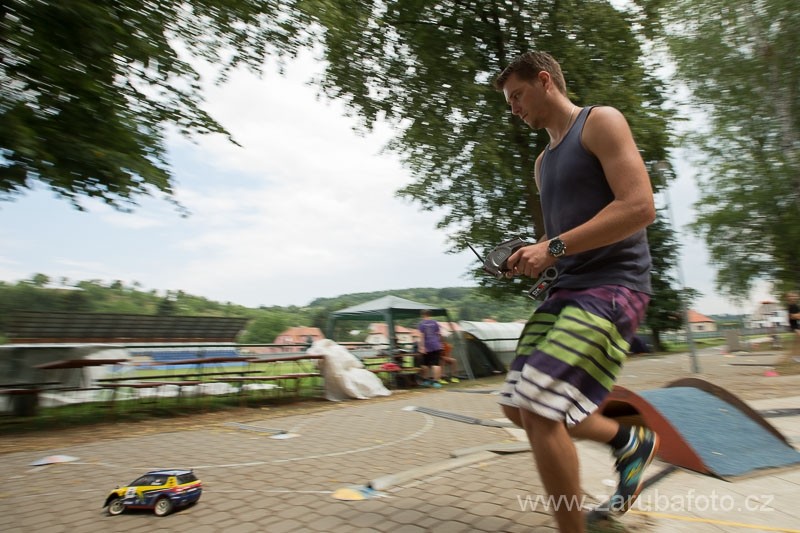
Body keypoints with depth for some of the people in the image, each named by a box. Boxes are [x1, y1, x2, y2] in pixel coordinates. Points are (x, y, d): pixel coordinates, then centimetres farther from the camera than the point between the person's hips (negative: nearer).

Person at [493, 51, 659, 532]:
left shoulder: (600, 122, -2)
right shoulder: (543, 162, 22)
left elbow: (640, 207, -15)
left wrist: (554, 247, -18)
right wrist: (531, 259, 7)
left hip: (613, 286, -9)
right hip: (567, 289, 9)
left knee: (540, 412, -19)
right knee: (518, 408, 7)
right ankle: (631, 442, 27)